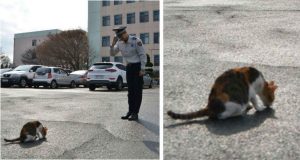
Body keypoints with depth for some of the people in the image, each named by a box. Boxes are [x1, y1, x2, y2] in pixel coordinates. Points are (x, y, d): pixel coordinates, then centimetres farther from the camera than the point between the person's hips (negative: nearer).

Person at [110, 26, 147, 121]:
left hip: (138, 66, -6)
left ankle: (135, 113, -2)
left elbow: (143, 55, -14)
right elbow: (112, 54, 4)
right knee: (130, 90, 6)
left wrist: (142, 69, -17)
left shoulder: (136, 41, -16)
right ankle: (130, 111, 11)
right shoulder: (120, 43, 2)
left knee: (137, 90, -5)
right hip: (129, 67, 6)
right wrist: (113, 44, -12)